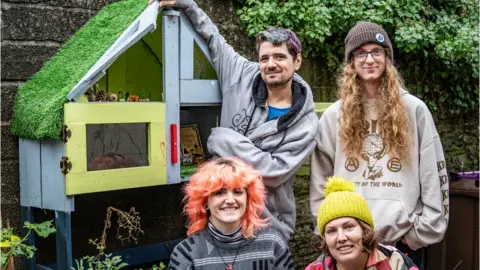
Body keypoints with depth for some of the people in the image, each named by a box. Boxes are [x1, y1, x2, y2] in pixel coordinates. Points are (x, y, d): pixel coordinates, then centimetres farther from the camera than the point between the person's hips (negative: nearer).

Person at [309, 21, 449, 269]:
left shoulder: (414, 109, 2)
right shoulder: (334, 115, 5)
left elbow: (433, 174, 0)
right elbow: (320, 179, 5)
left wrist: (426, 229, -4)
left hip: (403, 238, -1)